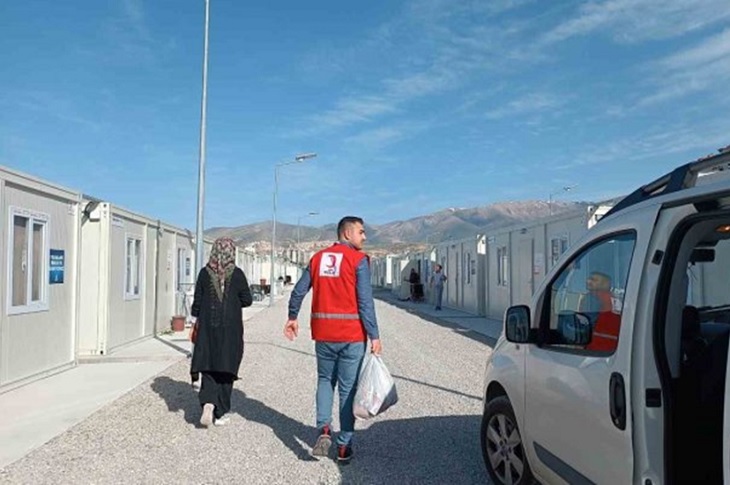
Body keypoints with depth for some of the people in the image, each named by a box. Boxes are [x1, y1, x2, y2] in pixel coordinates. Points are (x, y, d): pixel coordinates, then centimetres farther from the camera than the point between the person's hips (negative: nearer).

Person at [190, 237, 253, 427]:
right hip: (231, 330, -1)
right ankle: (220, 414, 12)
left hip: (208, 328, 1)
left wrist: (195, 322, 13)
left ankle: (208, 403, -13)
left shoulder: (205, 273, -3)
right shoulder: (237, 274, -8)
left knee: (208, 368, 9)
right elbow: (247, 301, -2)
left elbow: (197, 302, 1)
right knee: (226, 370, 7)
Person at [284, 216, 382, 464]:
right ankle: (344, 446, 14)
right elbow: (365, 302, -13)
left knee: (325, 380, 21)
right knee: (348, 388, 7)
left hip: (323, 334, 4)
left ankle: (324, 428, 2)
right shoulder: (358, 259, -7)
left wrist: (292, 318, 26)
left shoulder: (318, 258, 9)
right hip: (352, 336, -4)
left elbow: (298, 292, 12)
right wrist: (374, 336, -9)